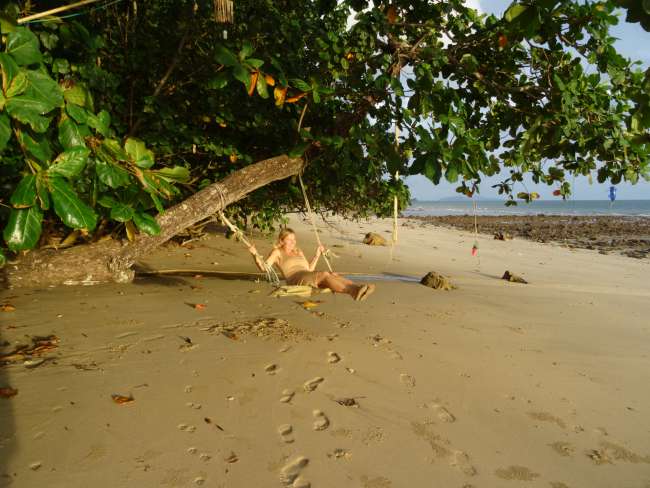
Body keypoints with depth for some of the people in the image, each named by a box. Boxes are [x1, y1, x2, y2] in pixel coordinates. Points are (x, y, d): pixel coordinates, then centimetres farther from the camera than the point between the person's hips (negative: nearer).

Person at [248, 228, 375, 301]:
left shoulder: (298, 251, 31)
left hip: (308, 277, 6)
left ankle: (359, 288, -50)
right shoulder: (277, 252, 15)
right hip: (296, 279, -6)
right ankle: (353, 292, -56)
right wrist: (255, 254, -10)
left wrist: (317, 255, 32)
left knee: (334, 274, -25)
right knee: (325, 274, -34)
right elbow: (263, 267, 4)